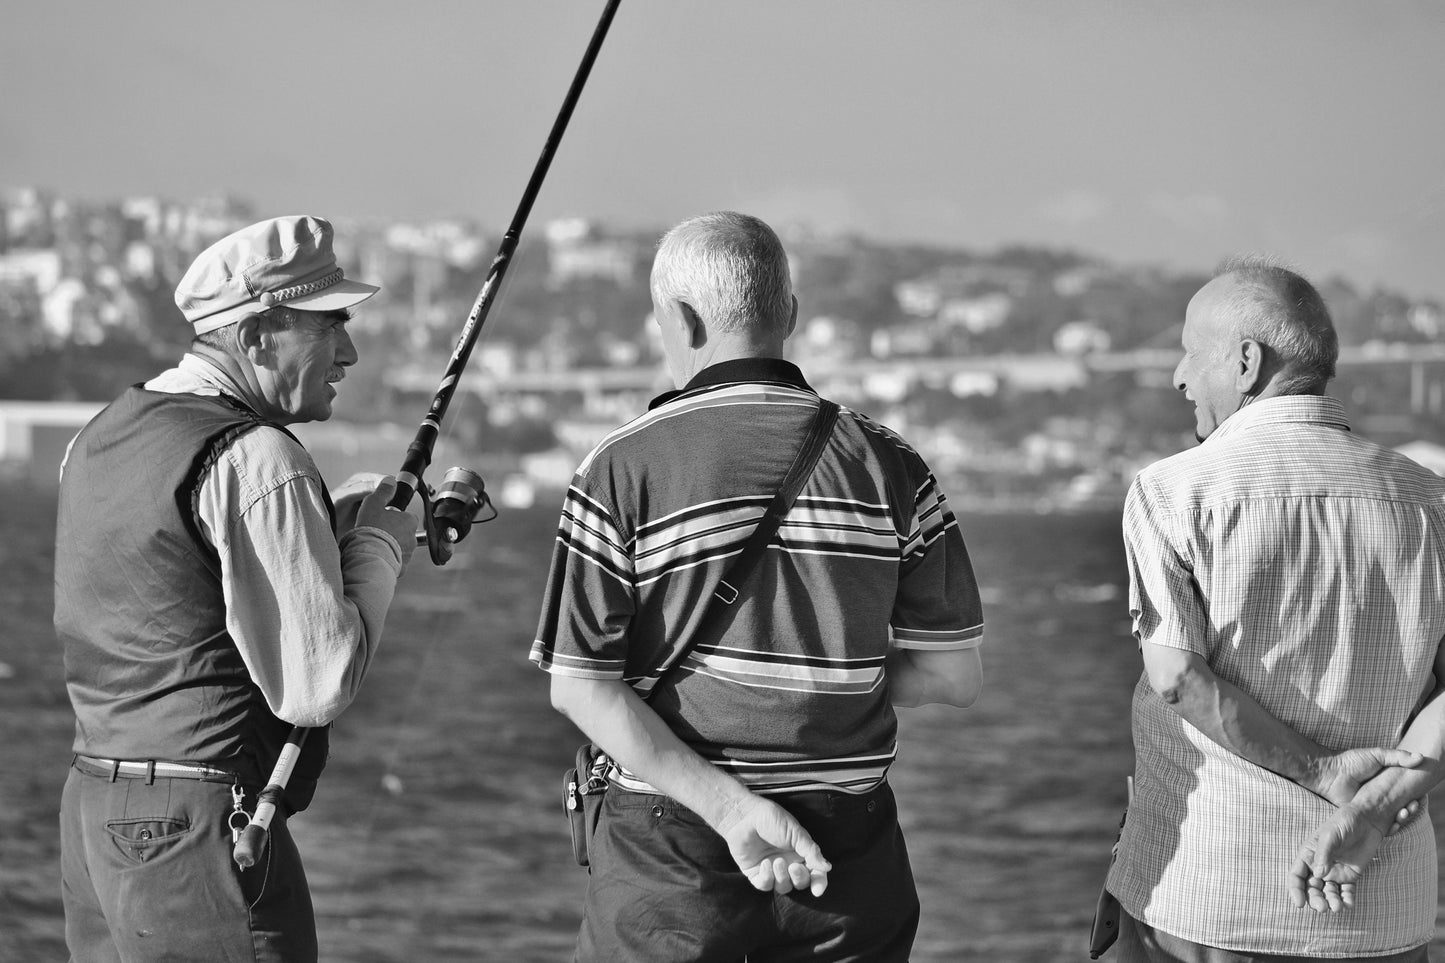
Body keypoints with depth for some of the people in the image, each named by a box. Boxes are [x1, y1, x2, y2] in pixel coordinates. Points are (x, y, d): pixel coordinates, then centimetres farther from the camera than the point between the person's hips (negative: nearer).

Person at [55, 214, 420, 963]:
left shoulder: (100, 435, 11)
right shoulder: (255, 459, -15)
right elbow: (314, 689, -17)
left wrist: (337, 530, 12)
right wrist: (376, 549, -2)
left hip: (90, 814, 9)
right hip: (201, 827, -9)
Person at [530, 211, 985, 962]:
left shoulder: (623, 468, -7)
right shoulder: (885, 463, -2)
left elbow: (579, 687, -11)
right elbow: (955, 674, 1)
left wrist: (730, 807, -15)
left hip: (671, 843, -2)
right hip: (850, 846, 2)